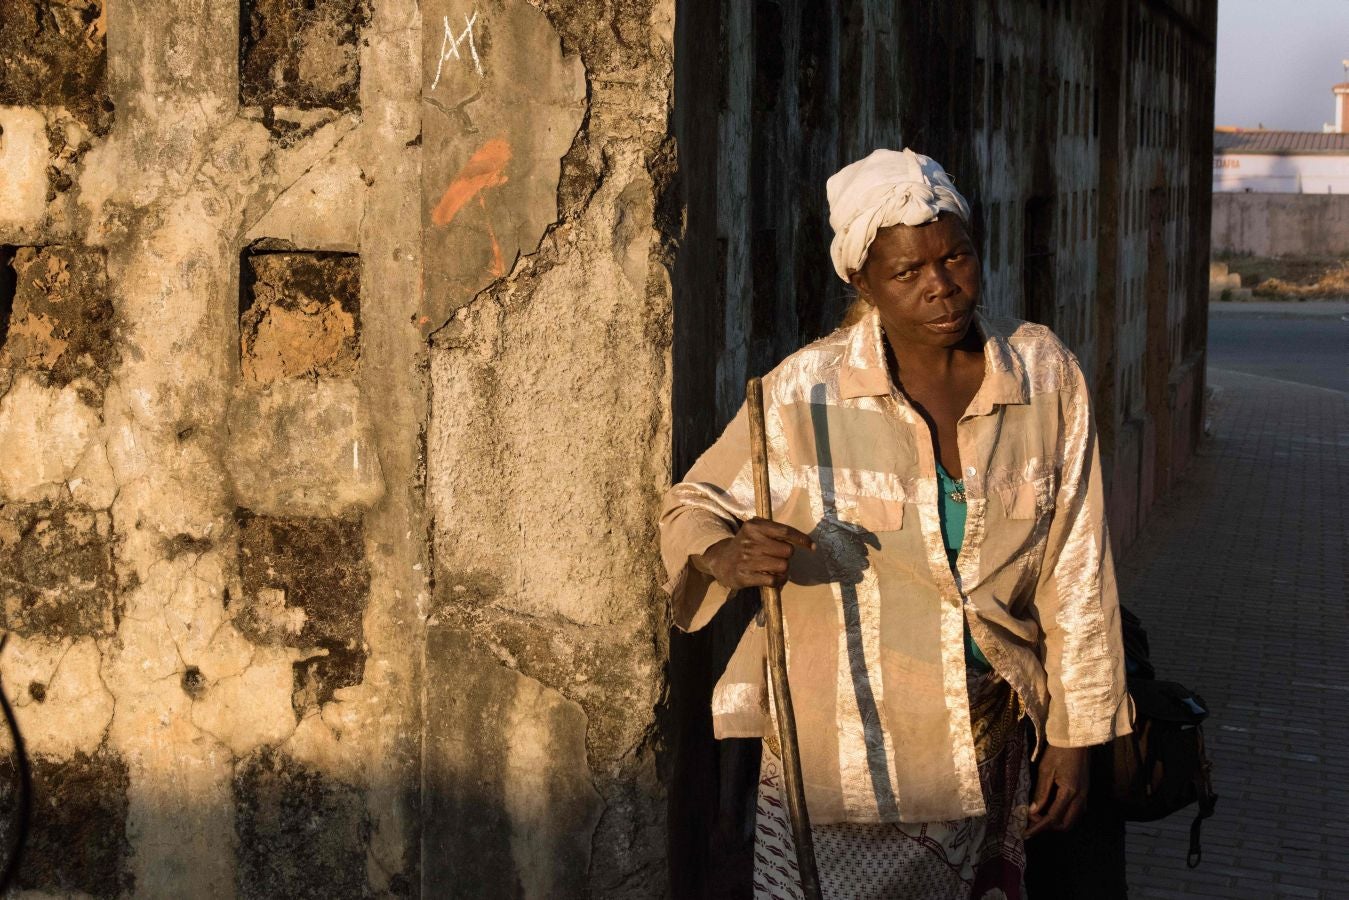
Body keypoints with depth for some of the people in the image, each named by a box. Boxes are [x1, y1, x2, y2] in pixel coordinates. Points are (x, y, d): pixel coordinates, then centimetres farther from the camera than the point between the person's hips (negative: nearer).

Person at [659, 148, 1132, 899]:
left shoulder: (1047, 376, -2)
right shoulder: (806, 393, -10)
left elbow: (1075, 572, 3)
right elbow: (693, 507, 1)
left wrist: (1073, 736, 4)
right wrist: (729, 558, -23)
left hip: (990, 742, 3)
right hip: (843, 746, -2)